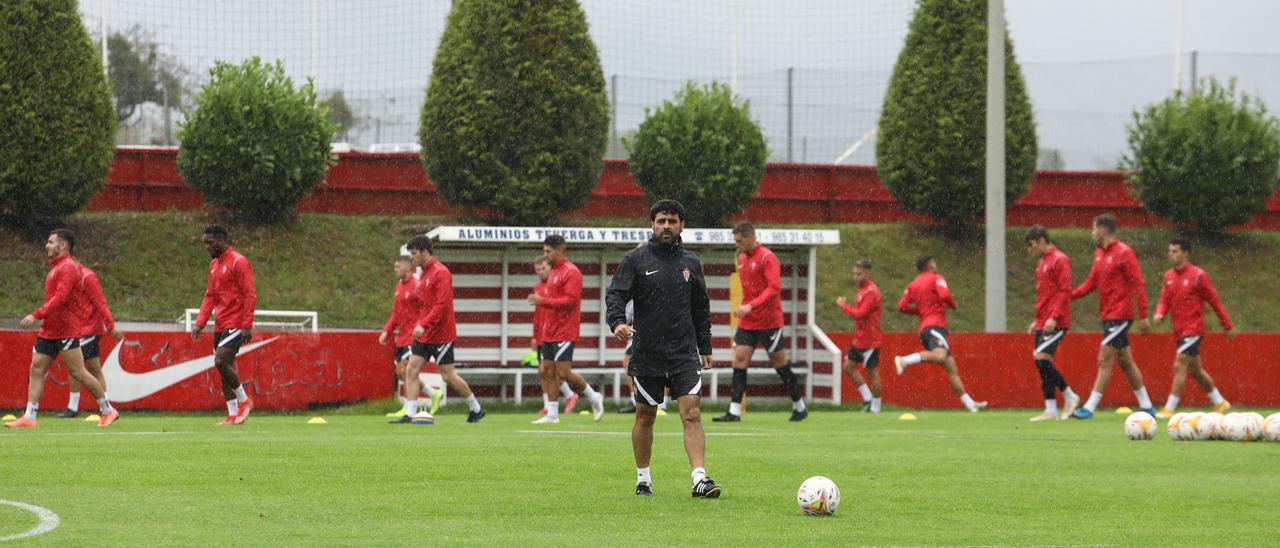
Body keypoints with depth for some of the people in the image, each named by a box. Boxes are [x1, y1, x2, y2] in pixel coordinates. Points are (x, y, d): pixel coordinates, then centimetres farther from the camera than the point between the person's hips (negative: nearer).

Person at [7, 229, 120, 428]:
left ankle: (108, 411, 4)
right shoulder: (56, 267, 18)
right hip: (48, 331, 10)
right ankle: (29, 417, -2)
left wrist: (36, 315, -25)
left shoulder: (68, 268, -13)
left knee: (77, 372, -7)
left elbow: (60, 298, -22)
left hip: (66, 330, -10)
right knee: (37, 369, 1)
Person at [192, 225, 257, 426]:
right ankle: (232, 415, 11)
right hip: (220, 325, 9)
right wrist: (200, 323, 10)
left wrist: (247, 326, -19)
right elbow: (210, 296, 20)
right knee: (224, 367, 7)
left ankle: (244, 400, -1)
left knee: (221, 362, -18)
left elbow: (250, 295, -14)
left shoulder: (239, 263, -10)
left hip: (235, 324, -9)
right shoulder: (214, 265, 16)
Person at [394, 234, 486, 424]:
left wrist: (424, 325, -28)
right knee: (411, 370, -2)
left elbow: (441, 305, -23)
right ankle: (410, 414, -4)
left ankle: (476, 408, 16)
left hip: (440, 335, -9)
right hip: (423, 333, 9)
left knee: (448, 375, -1)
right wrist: (419, 324, 17)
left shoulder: (440, 273, -16)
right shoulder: (424, 273, 13)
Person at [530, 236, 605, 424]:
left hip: (565, 333, -9)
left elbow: (570, 300, -20)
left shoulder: (571, 272, -11)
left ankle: (594, 397, 8)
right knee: (545, 371, 3)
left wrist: (543, 301, -23)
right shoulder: (553, 272, 18)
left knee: (563, 372, -11)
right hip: (550, 332, 9)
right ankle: (552, 414, 5)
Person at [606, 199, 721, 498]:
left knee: (692, 414, -12)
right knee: (645, 416, 9)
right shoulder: (635, 259, 0)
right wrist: (617, 322, -29)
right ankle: (643, 479, 24)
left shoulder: (690, 262, 10)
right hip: (647, 355, -1)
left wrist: (705, 347, 17)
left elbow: (701, 308, 18)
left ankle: (700, 479, -19)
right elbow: (615, 294, -9)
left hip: (685, 355, 1)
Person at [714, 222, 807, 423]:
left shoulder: (767, 257, -14)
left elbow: (774, 288, -22)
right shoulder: (742, 258, 12)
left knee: (779, 362, 2)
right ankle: (734, 411, -8)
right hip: (747, 322, 7)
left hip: (769, 321, -7)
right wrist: (744, 308, 14)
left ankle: (800, 406, 17)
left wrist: (751, 306, -29)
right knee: (739, 359, -5)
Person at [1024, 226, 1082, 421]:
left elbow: (1065, 291, -16)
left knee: (1041, 358, -17)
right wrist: (1037, 321, 22)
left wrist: (1053, 317, -22)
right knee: (1042, 363, 4)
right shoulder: (1043, 262, 19)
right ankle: (1051, 410, 9)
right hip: (1043, 323, 9)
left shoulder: (1060, 260, -9)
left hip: (1055, 323, -9)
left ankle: (1069, 396, -8)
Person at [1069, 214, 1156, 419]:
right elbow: (1091, 284, 15)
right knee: (1125, 362, 11)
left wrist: (1143, 316, -17)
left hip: (1119, 316, -9)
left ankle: (1090, 408, -11)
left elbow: (1138, 284, -14)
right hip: (1108, 316, 9)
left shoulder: (1123, 253, -12)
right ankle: (1146, 406, 17)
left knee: (1104, 360, -10)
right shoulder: (1099, 254, 12)